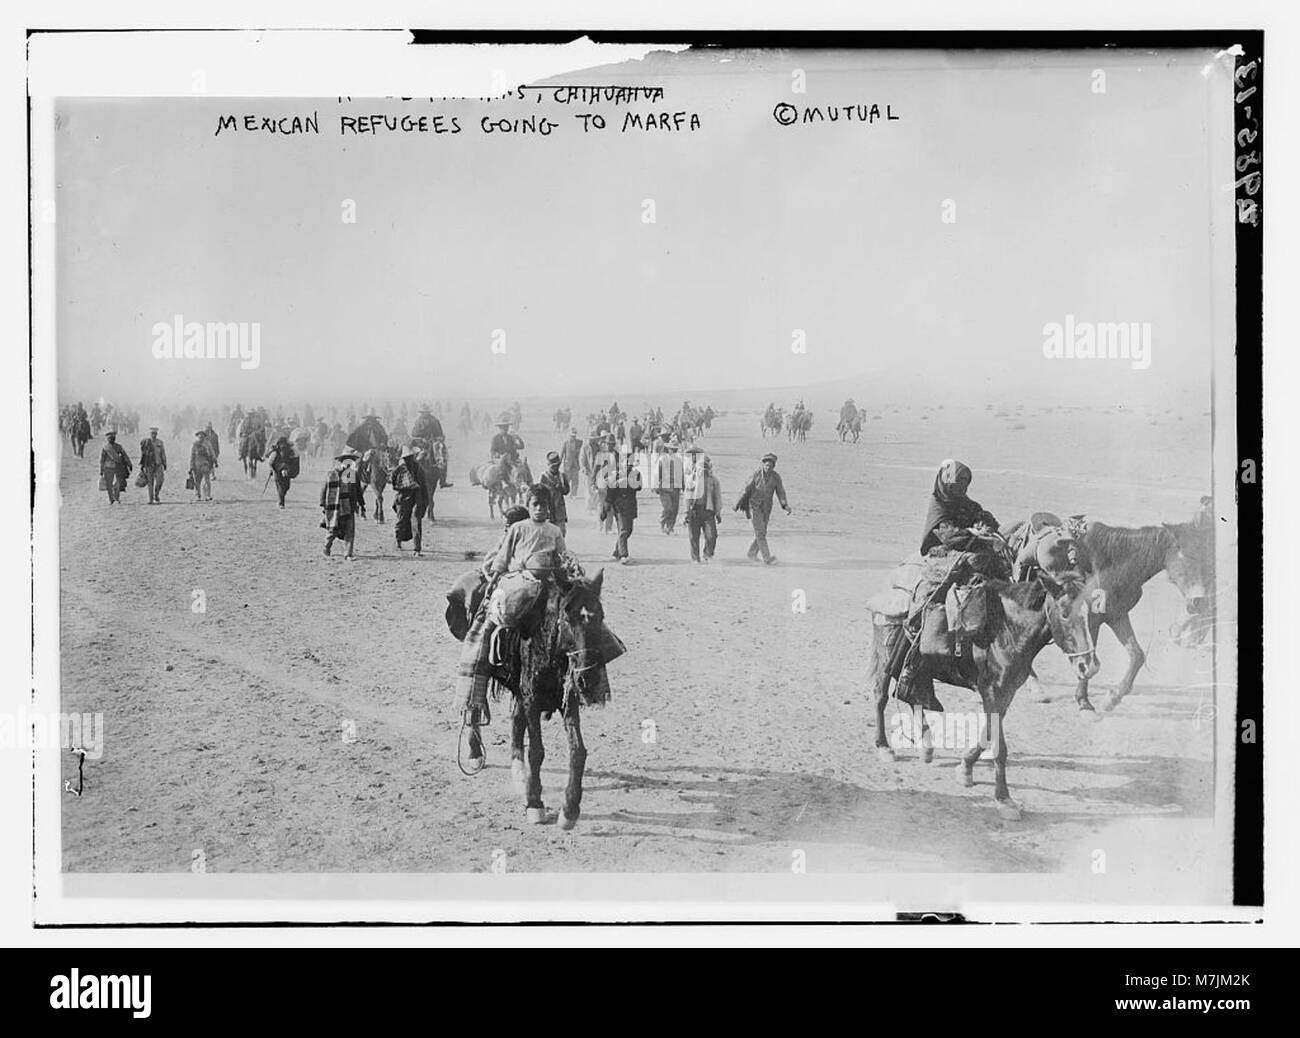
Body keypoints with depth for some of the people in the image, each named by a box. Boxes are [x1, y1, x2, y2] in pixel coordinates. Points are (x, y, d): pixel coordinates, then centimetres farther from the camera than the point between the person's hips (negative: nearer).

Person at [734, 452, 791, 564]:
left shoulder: (776, 477, -2)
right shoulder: (756, 475, -10)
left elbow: (780, 492, -4)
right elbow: (747, 490, -4)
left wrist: (785, 505, -20)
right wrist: (738, 504, -1)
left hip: (766, 508, 4)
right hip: (754, 507, -4)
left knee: (762, 532, 11)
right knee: (760, 531, -13)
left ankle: (752, 553, 29)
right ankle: (767, 557, -19)